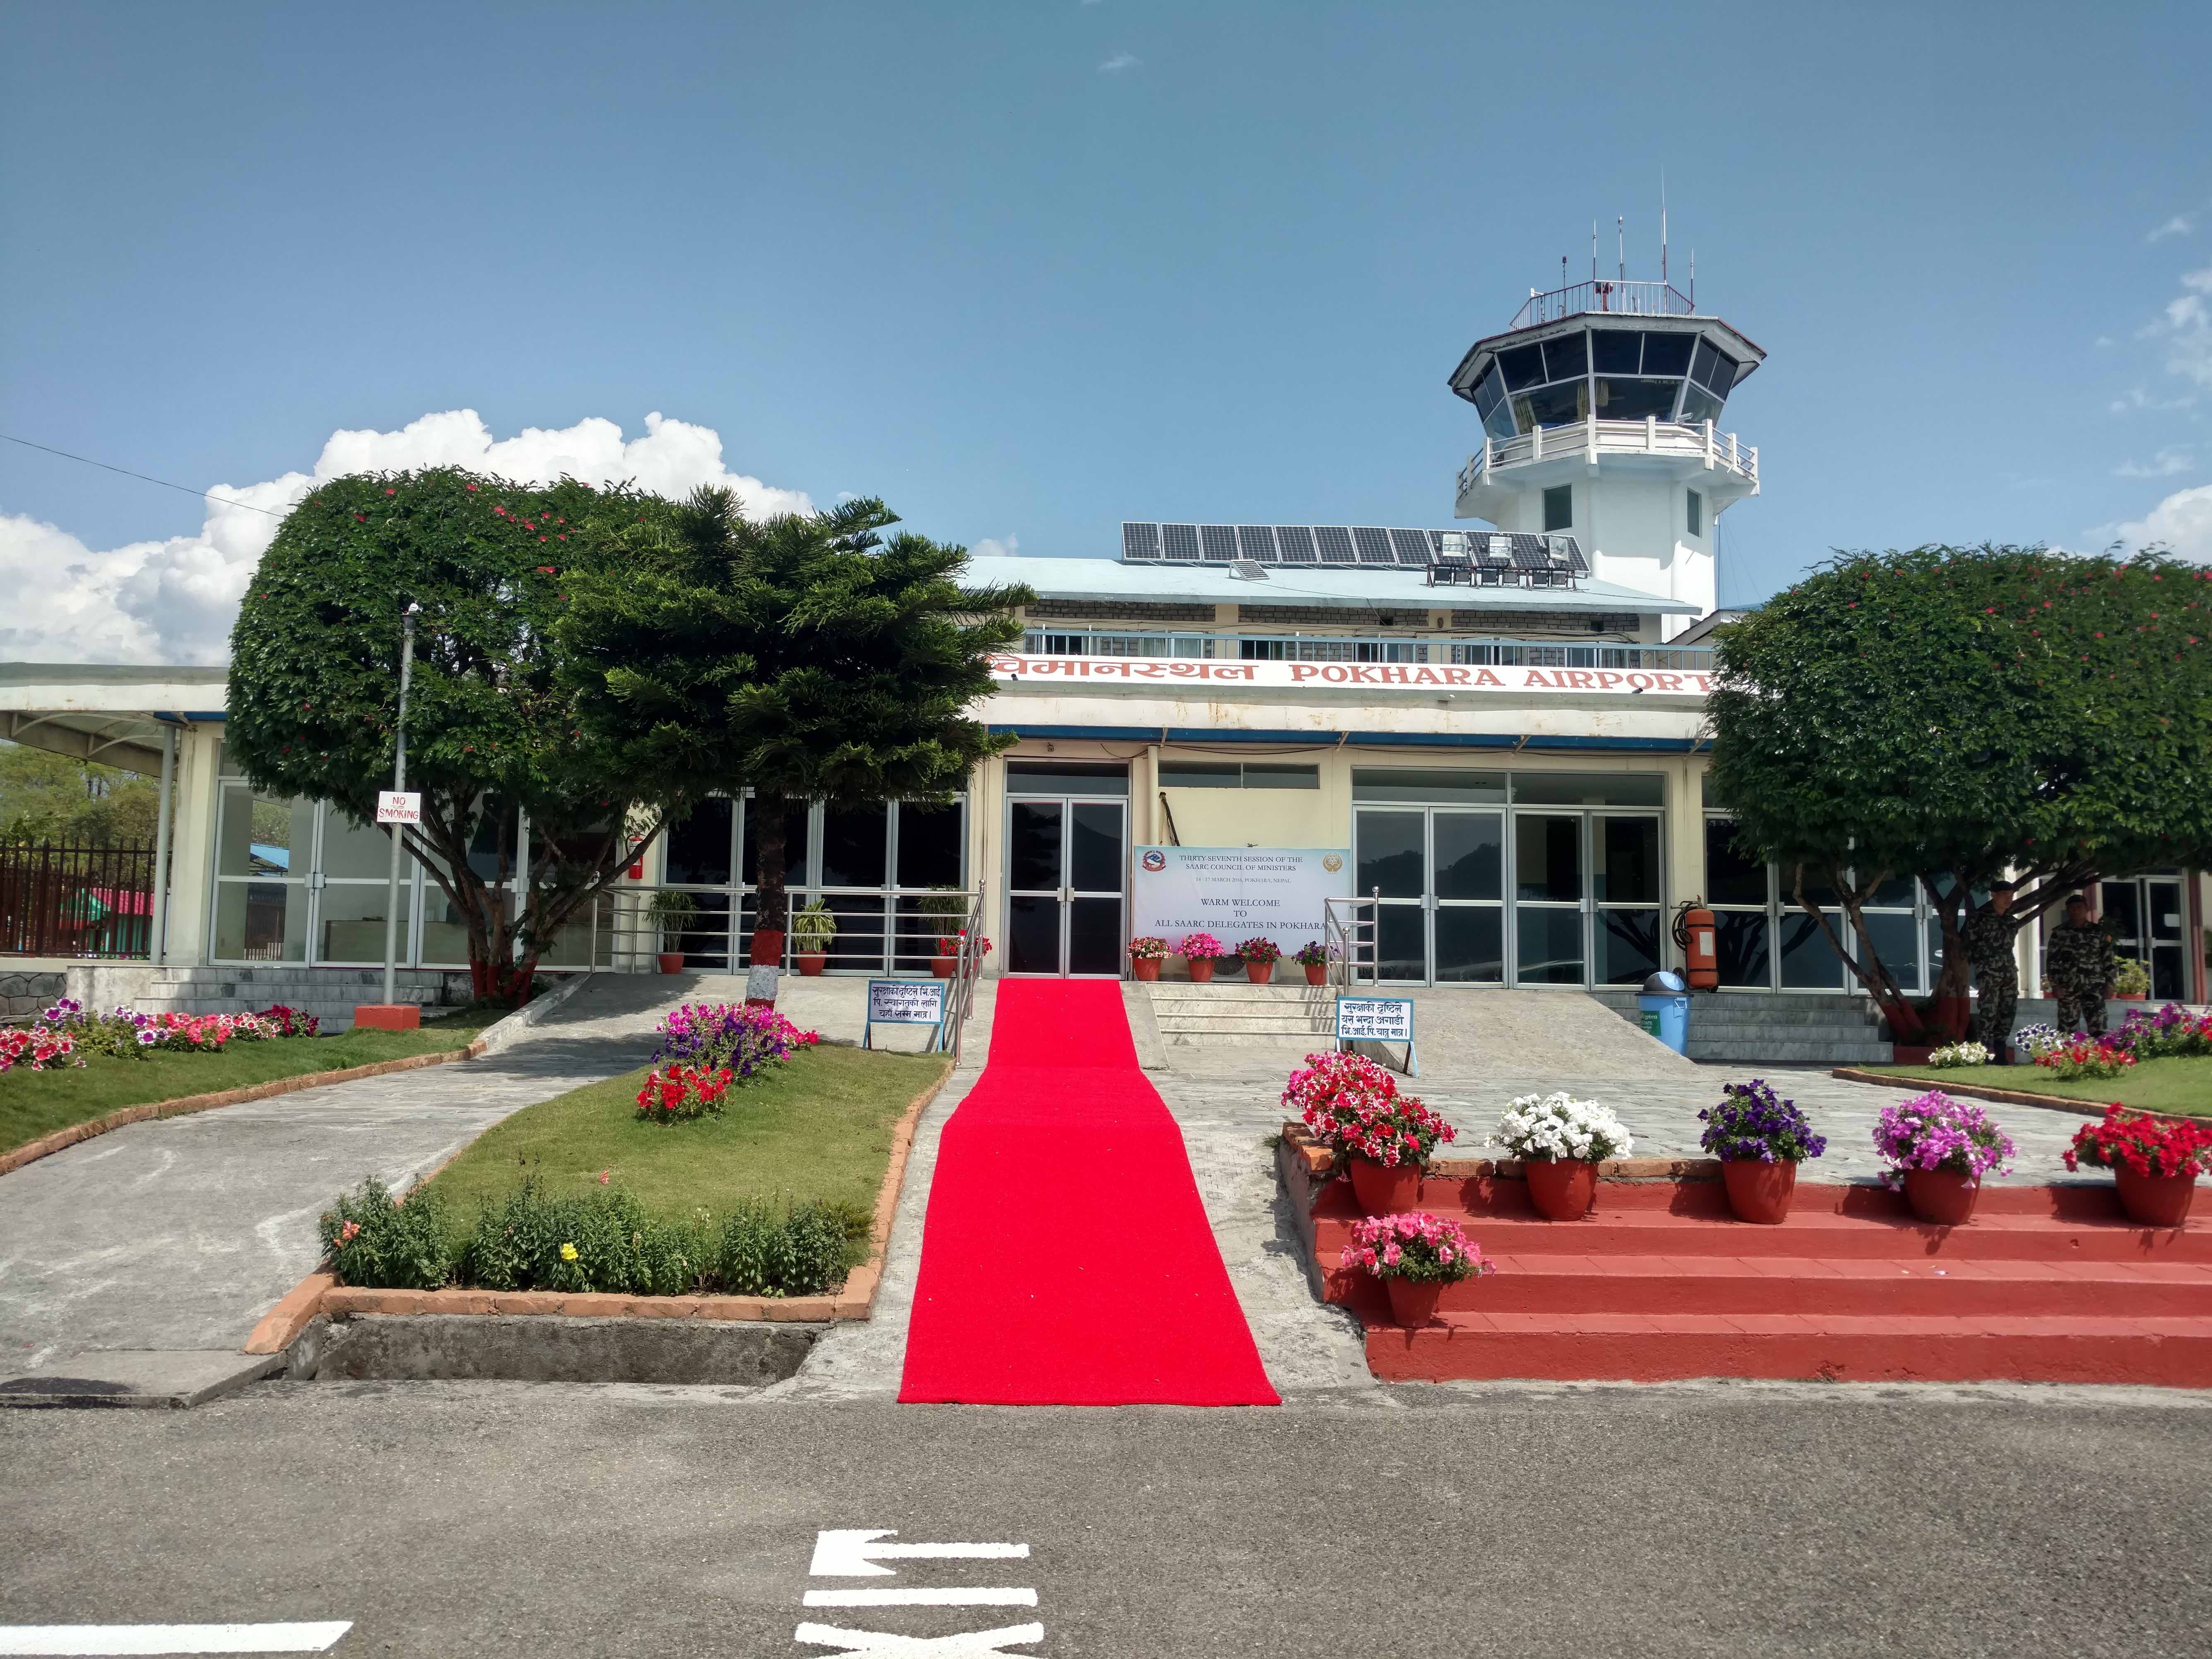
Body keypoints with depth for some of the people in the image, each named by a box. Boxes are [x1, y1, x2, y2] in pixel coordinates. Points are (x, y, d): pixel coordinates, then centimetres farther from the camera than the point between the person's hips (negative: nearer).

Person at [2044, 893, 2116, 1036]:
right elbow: (2052, 961, 4)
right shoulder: (2060, 933, 6)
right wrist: (2055, 985, -3)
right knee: (2067, 1029, 1)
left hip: (2095, 988, 0)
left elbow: (2110, 960, 8)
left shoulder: (2099, 931, 9)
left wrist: (2109, 984, 1)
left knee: (2098, 1029, -6)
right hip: (2068, 988, 0)